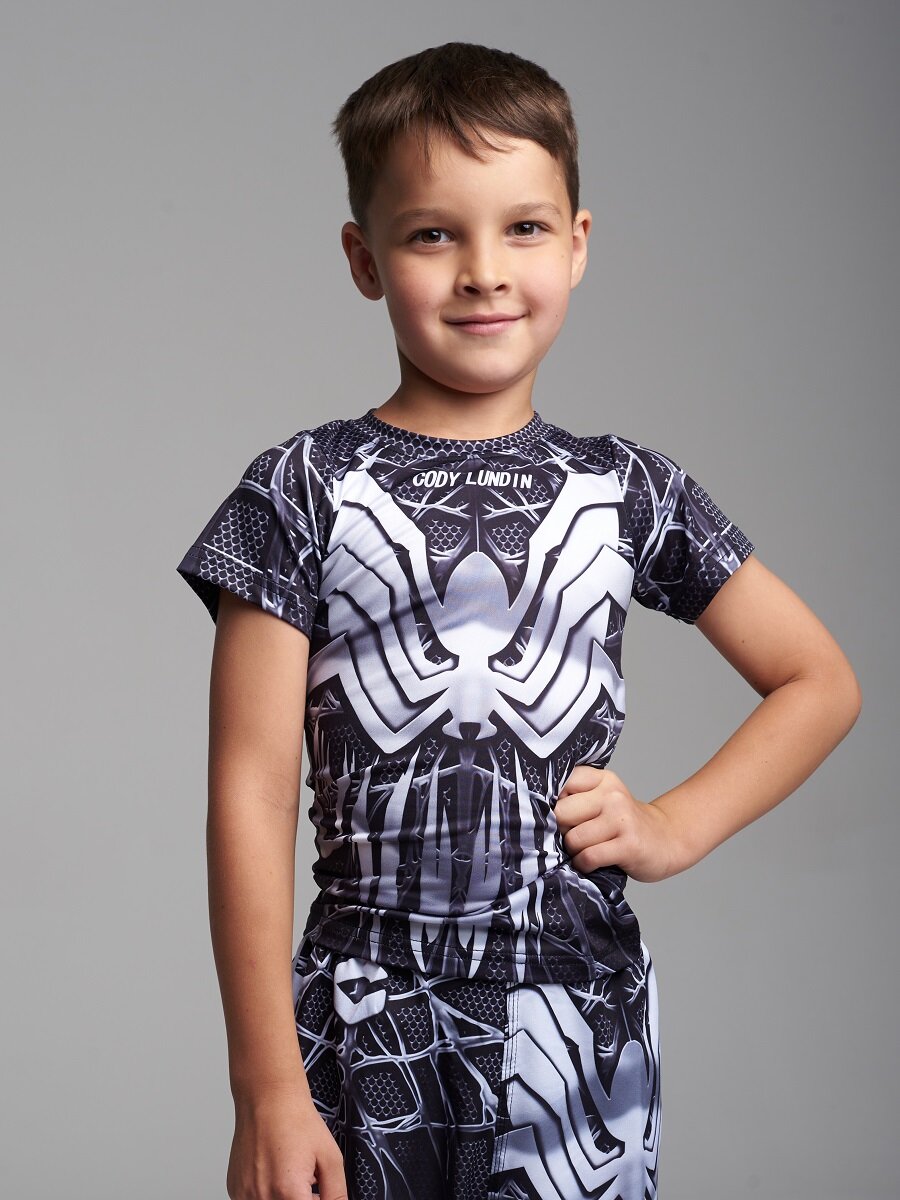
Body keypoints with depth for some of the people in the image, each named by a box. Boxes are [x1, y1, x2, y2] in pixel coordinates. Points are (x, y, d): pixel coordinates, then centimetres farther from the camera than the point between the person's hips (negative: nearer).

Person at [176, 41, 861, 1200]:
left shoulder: (626, 489, 5)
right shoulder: (305, 492, -2)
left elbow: (820, 681, 15)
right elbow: (252, 797, -5)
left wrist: (675, 826, 0)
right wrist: (268, 1089, -9)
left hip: (585, 1026, 2)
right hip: (369, 1028, -2)